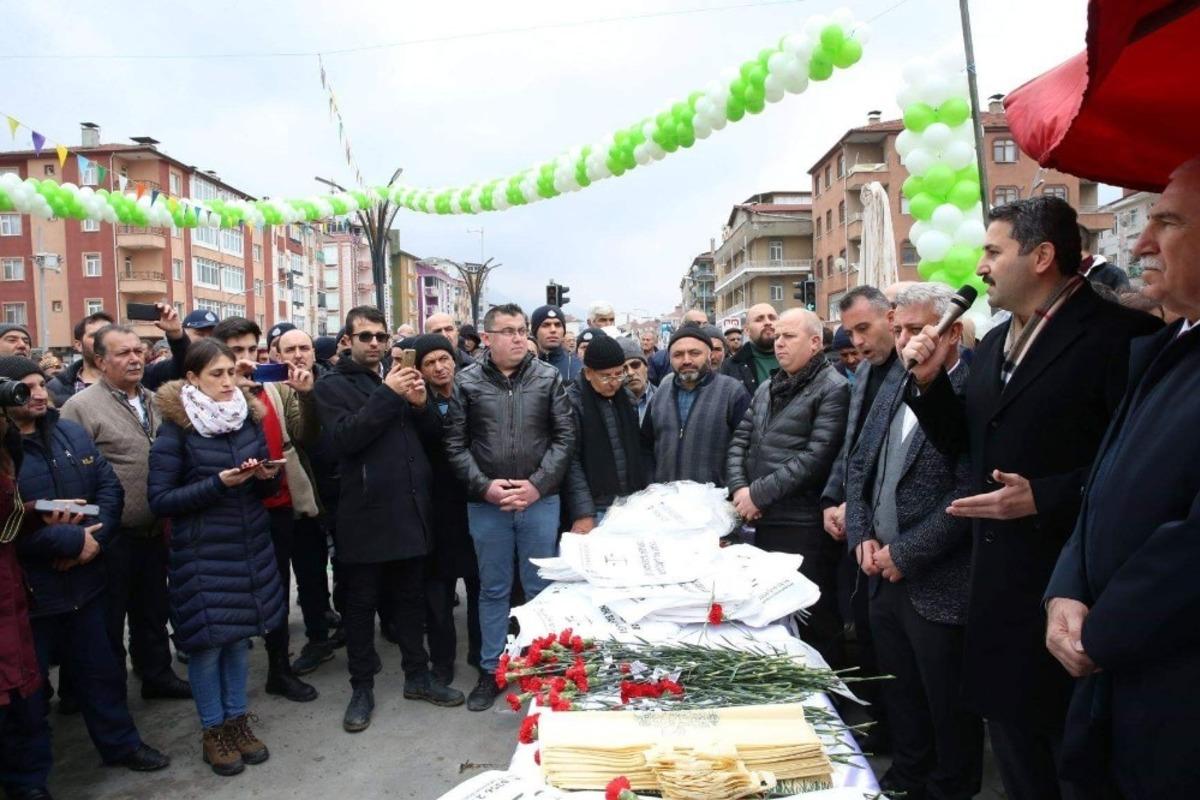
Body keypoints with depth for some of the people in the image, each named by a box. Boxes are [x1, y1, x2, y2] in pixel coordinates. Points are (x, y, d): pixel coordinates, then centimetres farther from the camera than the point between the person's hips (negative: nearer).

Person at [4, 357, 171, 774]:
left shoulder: (71, 433, 4)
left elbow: (110, 485, 2)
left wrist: (95, 538, -13)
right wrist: (72, 540, -22)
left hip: (83, 579, 5)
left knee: (101, 669, 19)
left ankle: (120, 743, 37)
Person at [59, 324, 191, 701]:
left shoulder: (155, 402, 8)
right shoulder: (81, 407, -13)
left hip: (154, 532, 6)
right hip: (112, 538, -6)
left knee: (153, 612, 20)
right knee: (110, 621, 11)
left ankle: (157, 675, 36)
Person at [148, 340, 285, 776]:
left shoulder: (249, 416, 5)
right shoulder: (176, 427, -9)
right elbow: (159, 499, -13)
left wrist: (267, 475, -11)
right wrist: (218, 483, -23)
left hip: (250, 545, 4)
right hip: (201, 551, -4)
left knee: (240, 635, 13)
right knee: (207, 640, 4)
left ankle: (238, 719, 29)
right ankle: (213, 731, 21)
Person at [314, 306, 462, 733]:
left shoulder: (400, 378, 14)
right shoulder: (333, 386, -1)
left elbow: (433, 434, 10)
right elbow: (345, 437, -18)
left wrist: (421, 404, -9)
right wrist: (387, 394, -22)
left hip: (411, 508, 5)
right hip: (365, 513, -5)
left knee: (411, 597, 15)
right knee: (361, 604, 7)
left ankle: (417, 676, 28)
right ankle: (362, 689, 21)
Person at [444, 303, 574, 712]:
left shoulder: (549, 378, 0)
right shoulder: (466, 382, -1)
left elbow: (564, 437, -1)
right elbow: (455, 443, 0)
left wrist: (538, 484, -10)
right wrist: (484, 486, -11)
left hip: (540, 501, 0)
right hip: (486, 504, 0)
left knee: (541, 588, 11)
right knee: (493, 589, 13)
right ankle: (492, 669, 27)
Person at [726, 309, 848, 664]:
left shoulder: (833, 389, -7)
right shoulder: (766, 389, 17)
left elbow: (816, 456, -16)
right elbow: (740, 441, 15)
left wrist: (760, 493, -15)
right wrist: (738, 488, -3)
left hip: (805, 526, -7)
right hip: (763, 521, 7)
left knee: (812, 627, 1)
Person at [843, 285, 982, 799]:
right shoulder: (895, 384, 9)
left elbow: (969, 492, -21)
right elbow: (859, 464, 14)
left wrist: (906, 553, -16)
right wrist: (862, 536, 2)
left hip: (937, 584, -7)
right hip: (883, 577, 7)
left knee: (948, 705, 12)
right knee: (899, 695, 22)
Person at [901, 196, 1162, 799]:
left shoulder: (1119, 333, -14)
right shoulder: (994, 343, 11)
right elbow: (960, 441, 14)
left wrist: (1044, 498, -23)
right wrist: (929, 380, 0)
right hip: (999, 587, 8)